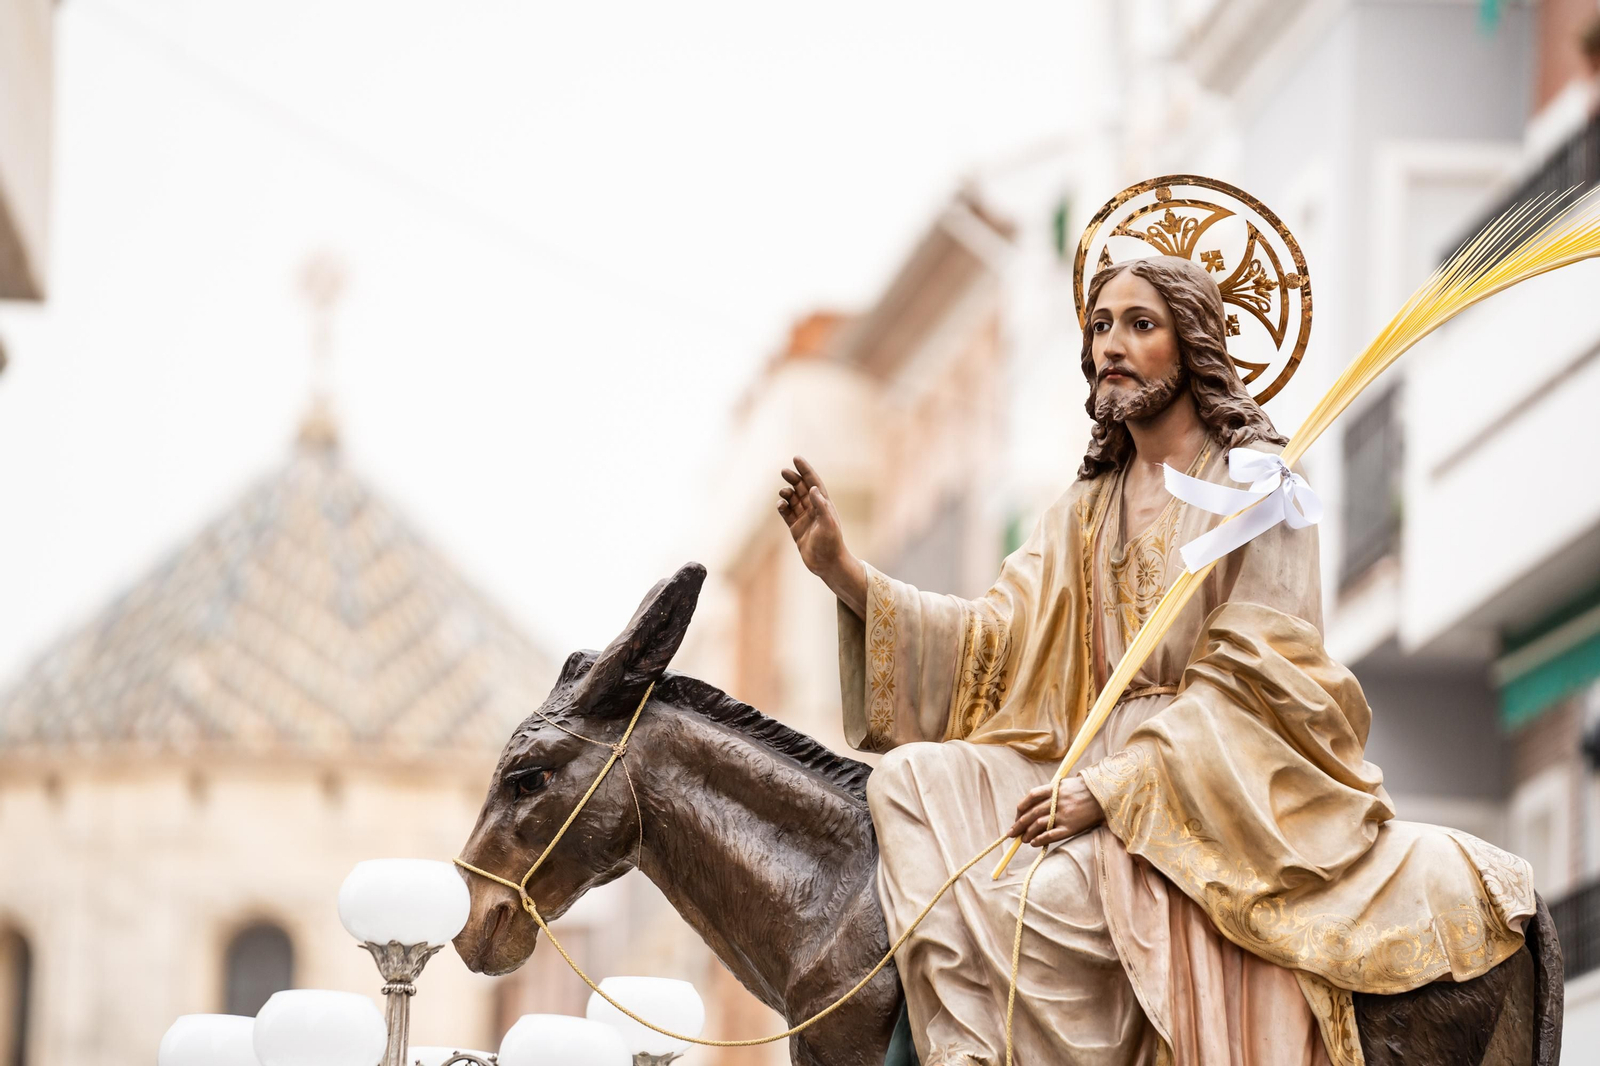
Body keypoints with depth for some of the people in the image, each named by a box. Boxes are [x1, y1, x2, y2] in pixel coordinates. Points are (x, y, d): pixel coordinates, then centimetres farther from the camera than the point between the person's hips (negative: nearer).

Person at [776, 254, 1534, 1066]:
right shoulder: (1088, 510, 17)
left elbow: (1251, 678, -12)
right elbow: (994, 639, 6)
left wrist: (1114, 787, -20)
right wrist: (843, 571, -6)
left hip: (1223, 778, -7)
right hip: (1103, 766, 7)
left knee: (1050, 903, -31)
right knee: (910, 778, -14)